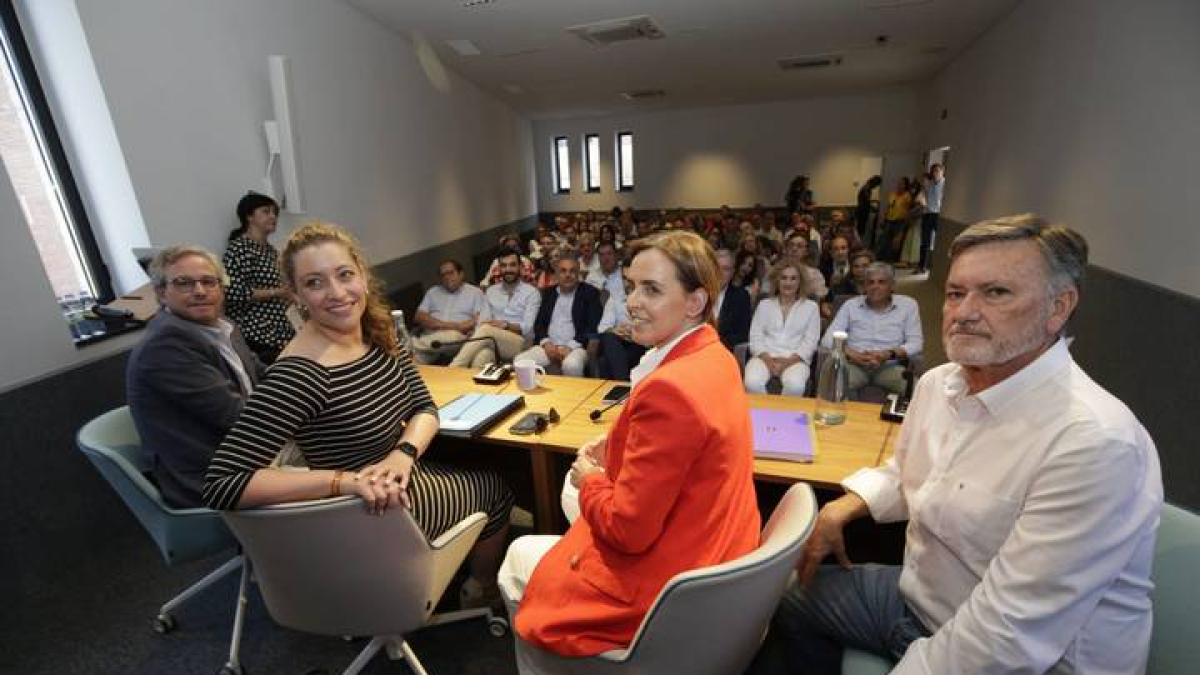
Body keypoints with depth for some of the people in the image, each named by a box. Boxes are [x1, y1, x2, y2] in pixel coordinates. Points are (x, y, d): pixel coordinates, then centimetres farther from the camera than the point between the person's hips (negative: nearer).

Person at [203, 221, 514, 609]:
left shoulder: (377, 332, -8)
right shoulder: (299, 374, -31)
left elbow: (424, 407, -2)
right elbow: (219, 485, -32)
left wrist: (404, 452, -22)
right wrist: (343, 480, -39)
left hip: (398, 482, 7)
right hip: (372, 518, -7)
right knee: (496, 489, 12)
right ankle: (483, 590, 46)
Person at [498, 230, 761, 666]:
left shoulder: (669, 388, -33)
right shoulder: (715, 354, -3)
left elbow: (629, 528, -26)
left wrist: (590, 480, -8)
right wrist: (617, 446, 3)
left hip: (664, 590, -8)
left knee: (518, 558, 16)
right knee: (574, 491, 29)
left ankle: (542, 663, 40)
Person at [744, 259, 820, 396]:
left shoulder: (811, 307, 14)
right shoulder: (764, 305, 17)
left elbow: (810, 341, 4)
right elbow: (756, 337, 8)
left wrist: (789, 360, -13)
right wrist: (767, 358, -11)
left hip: (796, 360, -1)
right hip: (765, 357, 1)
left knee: (795, 385, -35)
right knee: (752, 382, -32)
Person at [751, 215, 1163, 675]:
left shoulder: (1096, 444, -30)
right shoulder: (938, 383, -3)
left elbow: (1010, 633, -29)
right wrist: (843, 508, -3)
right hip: (919, 597, 7)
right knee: (787, 597, 14)